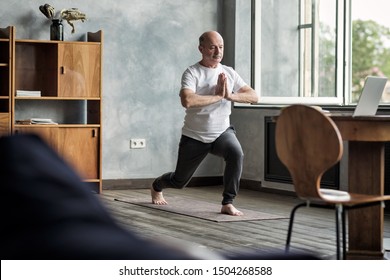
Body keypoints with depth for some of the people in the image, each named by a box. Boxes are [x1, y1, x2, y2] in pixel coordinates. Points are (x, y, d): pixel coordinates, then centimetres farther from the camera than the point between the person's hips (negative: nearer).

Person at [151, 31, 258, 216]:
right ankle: (156, 187, 51)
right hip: (194, 137, -2)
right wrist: (218, 96, -27)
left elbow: (253, 97, -6)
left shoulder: (229, 73, -1)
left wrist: (230, 96, -23)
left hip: (222, 132, 3)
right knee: (179, 181, 13)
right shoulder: (192, 73, -16)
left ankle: (227, 204, -20)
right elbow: (187, 101, -35)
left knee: (236, 153, -33)